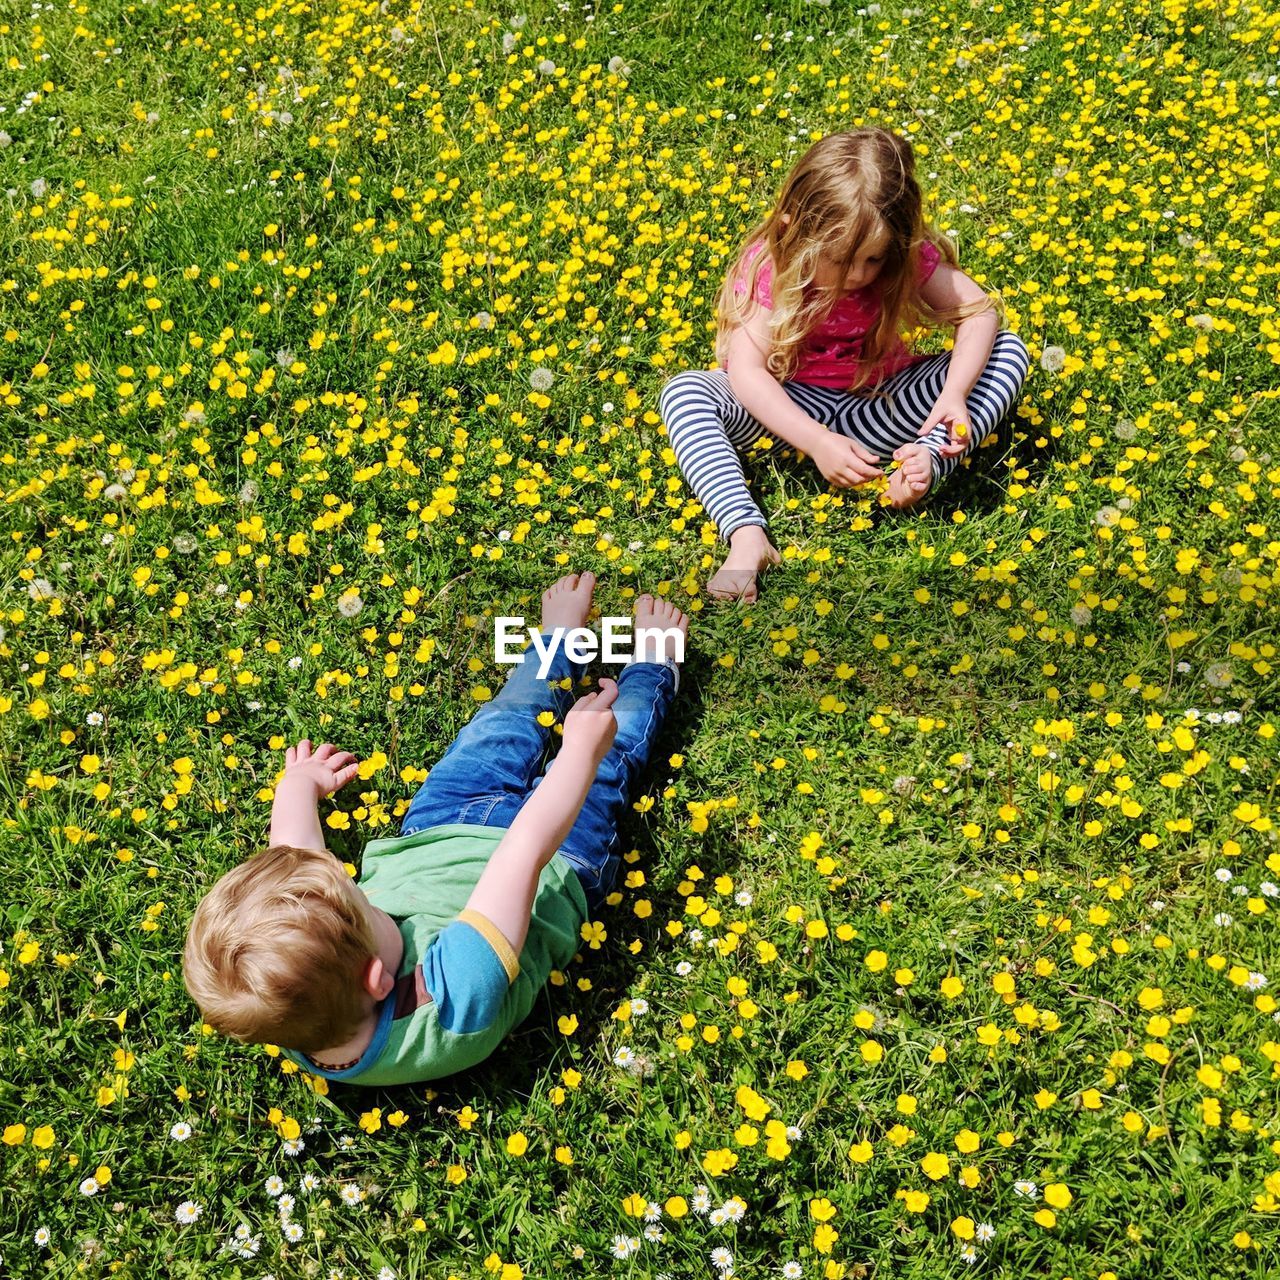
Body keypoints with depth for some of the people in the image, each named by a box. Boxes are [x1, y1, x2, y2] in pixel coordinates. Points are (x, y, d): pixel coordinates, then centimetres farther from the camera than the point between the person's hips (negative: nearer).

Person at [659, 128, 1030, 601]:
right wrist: (817, 442, -43)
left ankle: (926, 459, -37)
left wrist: (954, 393, -34)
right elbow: (746, 370, -31)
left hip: (878, 401, 2)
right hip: (793, 402, -1)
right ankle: (747, 536, -45)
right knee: (684, 392, -29)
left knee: (1008, 352, -16)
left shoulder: (907, 256, -16)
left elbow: (980, 311, -16)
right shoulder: (769, 264, -22)